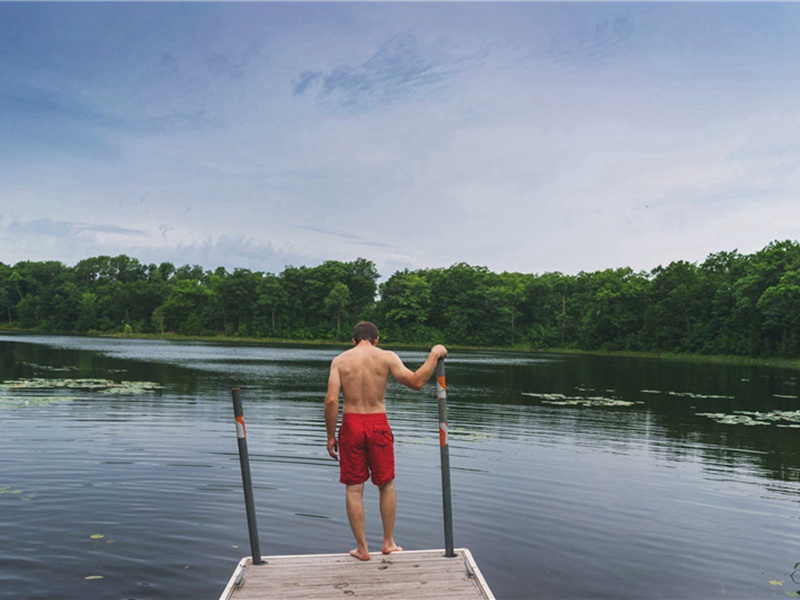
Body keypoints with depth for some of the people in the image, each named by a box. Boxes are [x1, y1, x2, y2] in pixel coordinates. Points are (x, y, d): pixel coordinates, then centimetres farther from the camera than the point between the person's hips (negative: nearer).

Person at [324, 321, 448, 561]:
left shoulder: (340, 360, 0)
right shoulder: (387, 357, -4)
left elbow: (331, 400, -8)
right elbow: (416, 382, -12)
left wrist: (331, 435, 1)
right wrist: (434, 354, -1)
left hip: (351, 424, 0)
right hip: (378, 424, 0)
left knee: (353, 489, 10)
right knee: (386, 485, 17)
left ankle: (362, 548, 16)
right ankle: (388, 542, 26)